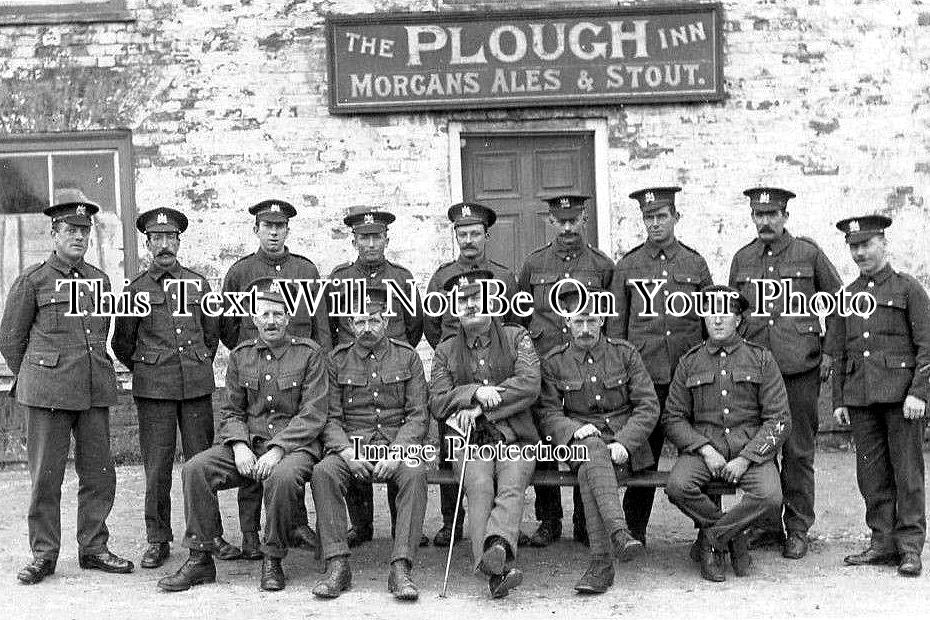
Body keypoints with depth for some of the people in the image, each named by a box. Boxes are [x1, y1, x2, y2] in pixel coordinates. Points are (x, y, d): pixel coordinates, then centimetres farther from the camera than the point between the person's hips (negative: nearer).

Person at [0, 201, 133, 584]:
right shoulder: (32, 281, 0)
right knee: (46, 476, 1)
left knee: (99, 474, 6)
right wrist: (32, 379, 11)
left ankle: (93, 548, 18)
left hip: (96, 391, 4)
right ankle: (43, 555, 11)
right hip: (47, 392, -4)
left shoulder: (100, 280, 13)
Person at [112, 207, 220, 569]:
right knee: (157, 466, -1)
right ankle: (157, 541, 8)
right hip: (152, 389, -1)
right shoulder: (136, 289, 5)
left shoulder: (198, 284, 10)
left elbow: (212, 333, 20)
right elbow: (121, 344, 12)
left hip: (197, 386, 1)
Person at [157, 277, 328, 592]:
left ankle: (273, 561, -16)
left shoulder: (310, 353, -1)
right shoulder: (241, 355, 13)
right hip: (247, 442, 4)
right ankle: (200, 559, -10)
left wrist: (277, 449, -19)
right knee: (195, 469, -19)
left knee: (283, 477, -38)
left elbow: (313, 414, -8)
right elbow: (231, 411, 13)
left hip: (295, 444, -4)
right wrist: (239, 445, -8)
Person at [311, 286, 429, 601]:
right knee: (323, 472, -31)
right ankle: (337, 565, -27)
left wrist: (396, 453, -15)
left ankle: (401, 568, -33)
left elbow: (417, 416, 2)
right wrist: (347, 452, -15)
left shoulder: (407, 357, 8)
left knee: (415, 473, -33)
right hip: (350, 444, 1)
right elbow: (331, 418, 4)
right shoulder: (338, 360, 9)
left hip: (397, 444, -1)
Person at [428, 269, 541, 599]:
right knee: (480, 487, -30)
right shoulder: (446, 351, 18)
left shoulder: (517, 337, 13)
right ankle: (497, 569, -46)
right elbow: (437, 404, 7)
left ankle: (496, 546, -55)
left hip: (515, 438, 0)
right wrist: (474, 392, -11)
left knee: (511, 487, -32)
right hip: (470, 442, 0)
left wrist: (477, 408, -9)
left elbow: (529, 386, -3)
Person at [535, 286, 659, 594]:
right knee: (594, 451, -38)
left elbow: (648, 406, 1)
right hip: (580, 440, 0)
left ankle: (601, 562, -37)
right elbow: (547, 413, 3)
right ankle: (619, 533, -52)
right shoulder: (553, 362, 8)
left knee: (589, 474, -33)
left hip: (625, 441, 0)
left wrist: (623, 443, -15)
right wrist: (574, 430, -19)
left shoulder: (625, 353, 6)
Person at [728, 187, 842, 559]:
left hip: (801, 368, -3)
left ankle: (798, 530, 12)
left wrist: (830, 351, 2)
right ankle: (766, 526, 17)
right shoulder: (741, 260, 12)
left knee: (798, 451, 2)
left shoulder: (809, 254, 3)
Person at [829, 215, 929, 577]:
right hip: (860, 396, 4)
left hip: (900, 393, -4)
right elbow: (838, 352, 18)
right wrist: (839, 399, 11)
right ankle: (883, 543, 14)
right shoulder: (847, 296, 16)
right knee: (872, 475, 6)